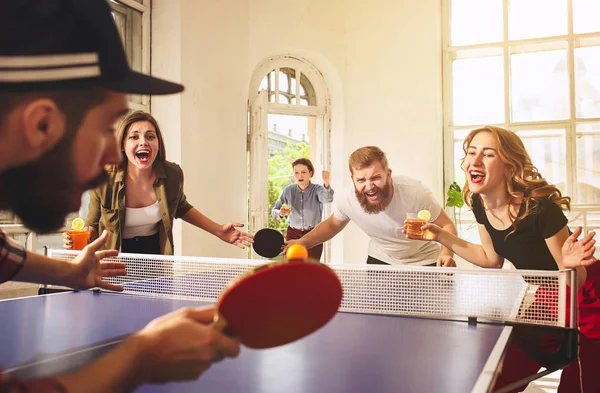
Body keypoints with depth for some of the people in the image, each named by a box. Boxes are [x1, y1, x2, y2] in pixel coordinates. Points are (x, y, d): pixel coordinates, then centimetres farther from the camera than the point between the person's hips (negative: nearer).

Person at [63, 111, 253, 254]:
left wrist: (218, 230, 0)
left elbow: (181, 208, 9)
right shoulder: (103, 182, -20)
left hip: (157, 256, 2)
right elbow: (93, 226, -3)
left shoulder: (172, 174, -14)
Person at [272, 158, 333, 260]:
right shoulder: (288, 191, -1)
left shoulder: (317, 189, -8)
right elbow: (274, 211, 1)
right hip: (293, 234, 2)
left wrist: (326, 184, -51)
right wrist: (280, 213, -23)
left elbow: (327, 199, -31)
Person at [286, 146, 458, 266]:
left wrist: (446, 253, -39)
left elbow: (447, 225, -19)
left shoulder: (414, 193, -33)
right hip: (380, 260, 2)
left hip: (423, 263, -2)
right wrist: (303, 242, -16)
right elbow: (332, 224, -1)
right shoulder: (348, 199, -24)